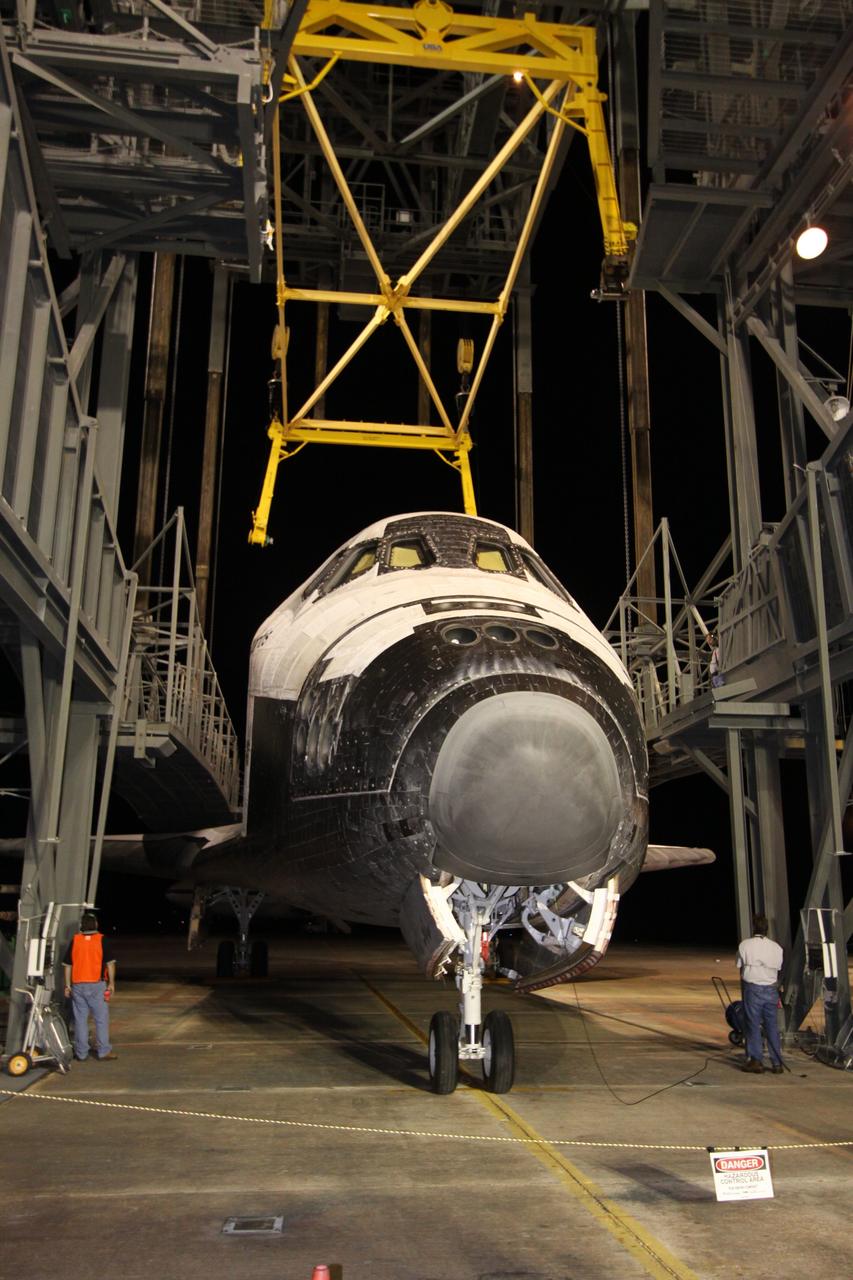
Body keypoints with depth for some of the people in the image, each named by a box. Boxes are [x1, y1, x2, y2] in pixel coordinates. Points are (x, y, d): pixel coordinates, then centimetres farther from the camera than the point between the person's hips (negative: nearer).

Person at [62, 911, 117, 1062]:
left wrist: (68, 985, 12)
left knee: (80, 1019, 9)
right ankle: (103, 1052, 6)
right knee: (101, 1018, 4)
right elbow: (110, 963, -7)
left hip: (78, 985, 3)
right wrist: (111, 982, 1)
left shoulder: (74, 940, 4)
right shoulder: (102, 940, -5)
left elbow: (67, 965, 6)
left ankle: (81, 1053, 13)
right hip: (97, 985, -3)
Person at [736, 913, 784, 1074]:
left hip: (752, 989, -3)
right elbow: (778, 972, 7)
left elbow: (741, 970, 0)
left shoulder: (745, 945, -3)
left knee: (753, 1025, 5)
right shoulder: (776, 947, 5)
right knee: (772, 1027, 9)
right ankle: (777, 1063, 12)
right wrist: (777, 995, 16)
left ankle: (756, 1060, 7)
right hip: (771, 990, 3)